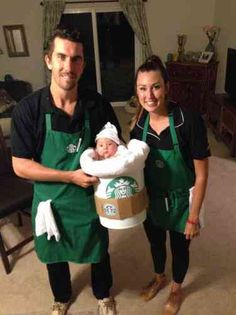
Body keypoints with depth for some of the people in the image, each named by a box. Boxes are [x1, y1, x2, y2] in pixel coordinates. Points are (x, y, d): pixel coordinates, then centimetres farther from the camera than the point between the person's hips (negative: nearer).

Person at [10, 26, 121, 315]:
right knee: (55, 257, 24)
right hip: (51, 201, 0)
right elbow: (20, 166, -16)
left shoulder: (98, 104, -13)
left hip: (91, 198, 1)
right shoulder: (28, 109, -19)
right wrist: (70, 176, -24)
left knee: (98, 252, 23)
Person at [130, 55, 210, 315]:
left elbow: (201, 175, -19)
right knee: (155, 243, 27)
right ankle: (159, 278, 59)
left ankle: (176, 288, 53)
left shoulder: (189, 120, -26)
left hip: (181, 200, -3)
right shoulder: (138, 123, -13)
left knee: (179, 249, 21)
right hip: (151, 199, 4)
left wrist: (193, 216, -14)